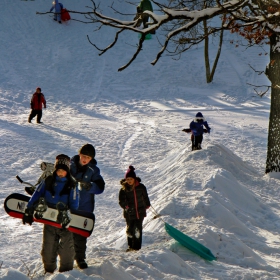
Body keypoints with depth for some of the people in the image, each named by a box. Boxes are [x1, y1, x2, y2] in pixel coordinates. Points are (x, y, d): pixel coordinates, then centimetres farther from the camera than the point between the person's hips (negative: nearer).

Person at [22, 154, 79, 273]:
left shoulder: (72, 184, -5)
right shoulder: (48, 181, -1)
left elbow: (74, 205, -6)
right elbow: (37, 195, -1)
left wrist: (69, 218, -19)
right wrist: (29, 210, -9)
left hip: (64, 221, -2)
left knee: (66, 248, 1)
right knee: (48, 247, 9)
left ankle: (66, 271, 15)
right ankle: (49, 270, 24)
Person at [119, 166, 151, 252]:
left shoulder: (141, 187, -2)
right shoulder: (123, 189, -5)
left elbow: (145, 197, 14)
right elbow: (121, 201, -7)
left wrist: (147, 205, 26)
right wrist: (125, 206, -27)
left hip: (140, 212, 0)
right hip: (129, 214, 0)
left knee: (138, 230, 0)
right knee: (130, 230, 7)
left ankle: (137, 246, 8)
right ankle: (131, 245, 25)